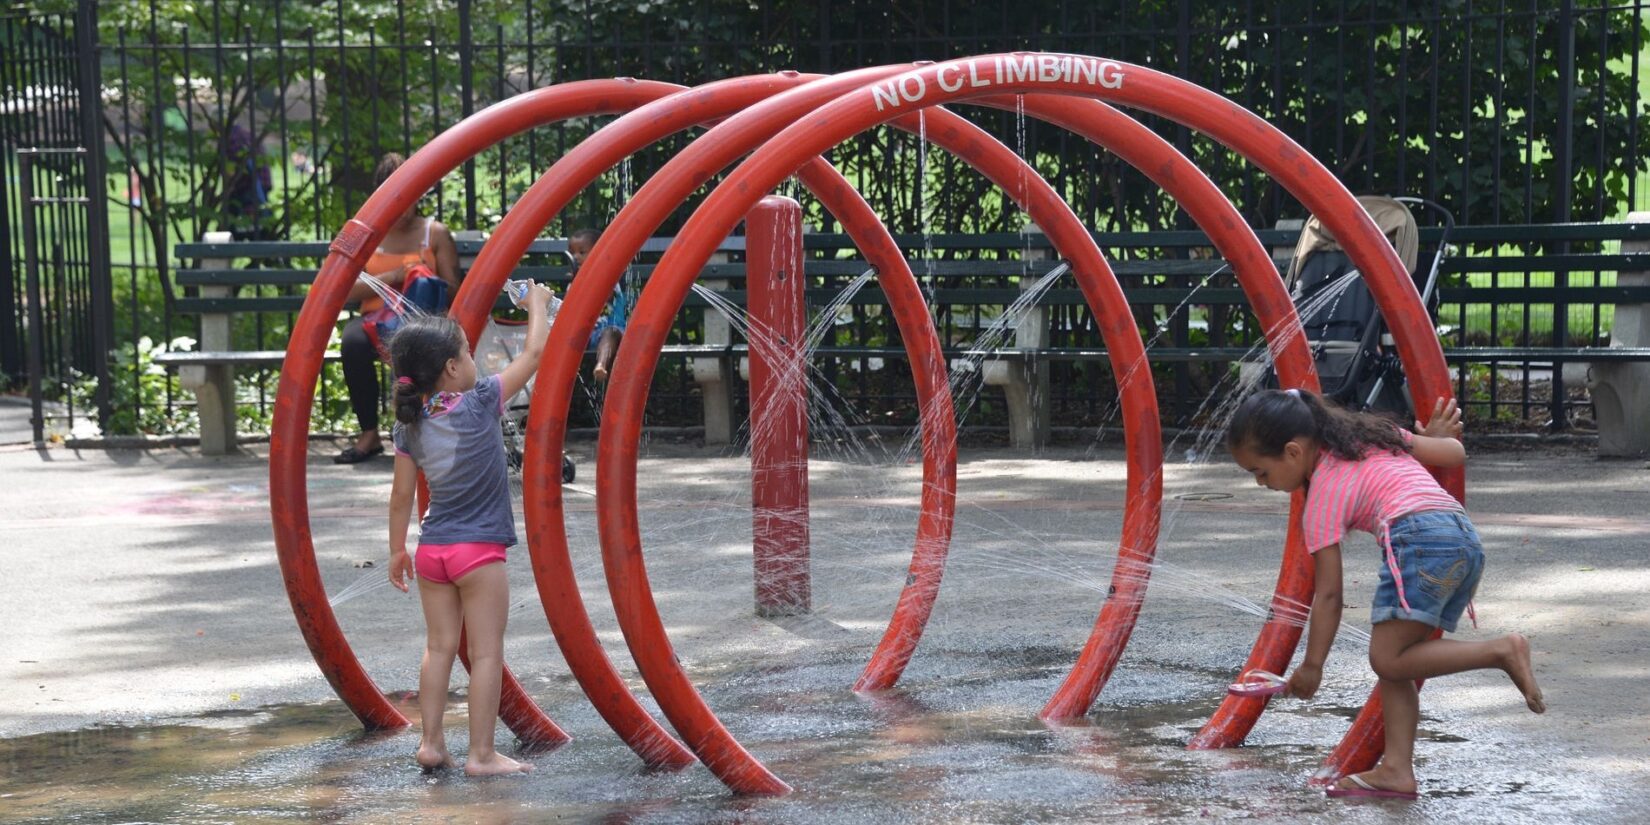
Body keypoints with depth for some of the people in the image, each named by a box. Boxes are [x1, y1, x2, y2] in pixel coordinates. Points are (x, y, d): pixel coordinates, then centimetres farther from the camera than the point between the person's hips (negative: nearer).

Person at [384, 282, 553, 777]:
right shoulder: (479, 404, -12)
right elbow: (534, 354, -5)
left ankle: (431, 744, 15)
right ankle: (481, 753, 1)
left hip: (432, 549, 5)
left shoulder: (409, 425, 1)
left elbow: (402, 495, 6)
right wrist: (537, 306, 10)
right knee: (487, 652, 0)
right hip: (479, 550, -5)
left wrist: (397, 550, 16)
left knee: (440, 646, 14)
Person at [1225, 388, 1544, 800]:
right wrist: (1433, 437, 50)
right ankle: (1396, 769, 1)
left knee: (1388, 659, -9)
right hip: (1467, 537, 9)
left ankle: (1501, 650, -20)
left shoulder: (1323, 496, 4)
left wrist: (1312, 666, 10)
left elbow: (1328, 594, 3)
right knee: (1394, 660, 11)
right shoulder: (1374, 435, 26)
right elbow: (1454, 453, 27)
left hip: (1422, 538, -9)